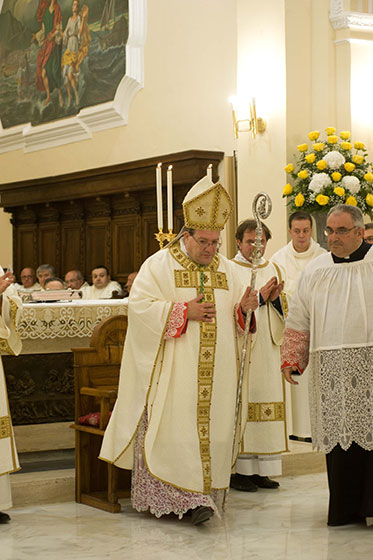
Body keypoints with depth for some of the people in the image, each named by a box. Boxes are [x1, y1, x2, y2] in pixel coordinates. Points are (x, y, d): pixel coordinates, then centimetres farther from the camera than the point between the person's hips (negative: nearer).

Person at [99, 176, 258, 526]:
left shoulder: (225, 268, 14)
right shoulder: (159, 265, -1)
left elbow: (236, 314, 17)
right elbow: (140, 307, -10)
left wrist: (244, 307, -7)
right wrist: (184, 310, -17)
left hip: (215, 372, 5)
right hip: (172, 371, -5)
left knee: (210, 428, 3)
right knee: (172, 428, -8)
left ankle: (201, 493, 10)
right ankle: (165, 495, -5)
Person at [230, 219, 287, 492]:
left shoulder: (273, 270, 15)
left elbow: (284, 313, 14)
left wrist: (275, 299, -6)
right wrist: (259, 297, -14)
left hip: (267, 351, 5)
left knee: (267, 402, 3)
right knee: (240, 406, -7)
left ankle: (260, 469, 9)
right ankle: (239, 470, -2)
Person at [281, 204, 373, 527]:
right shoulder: (316, 270, 14)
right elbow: (299, 320, 17)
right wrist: (291, 359, 13)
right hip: (331, 372, 3)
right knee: (339, 436, 2)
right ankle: (346, 509, 9)